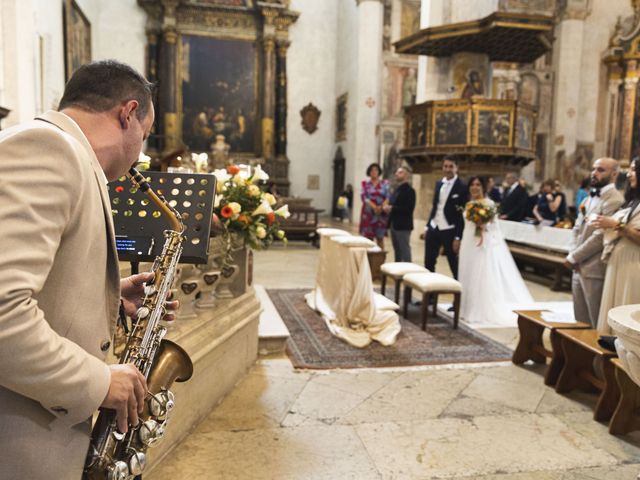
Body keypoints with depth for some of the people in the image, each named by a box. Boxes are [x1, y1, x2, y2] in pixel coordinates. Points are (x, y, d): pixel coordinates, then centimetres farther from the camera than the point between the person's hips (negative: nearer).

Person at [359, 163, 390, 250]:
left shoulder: (385, 183, 9)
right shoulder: (365, 183, 8)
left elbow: (388, 197, -1)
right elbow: (364, 197, -5)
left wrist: (381, 207, -19)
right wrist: (374, 207, -19)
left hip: (381, 214, 0)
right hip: (368, 213, 0)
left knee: (380, 238, 1)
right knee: (368, 238, -2)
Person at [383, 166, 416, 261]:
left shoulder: (409, 190, -10)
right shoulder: (397, 189, 17)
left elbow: (409, 208, -20)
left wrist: (392, 208, -21)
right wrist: (388, 208, 1)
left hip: (403, 226, -9)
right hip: (394, 224, 9)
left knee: (405, 251, -4)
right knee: (397, 251, 14)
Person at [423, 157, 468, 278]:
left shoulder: (462, 187, -10)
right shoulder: (438, 184, 9)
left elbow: (463, 214, -12)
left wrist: (458, 237, -15)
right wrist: (427, 226, 11)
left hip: (449, 231, -6)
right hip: (434, 228, 6)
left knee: (455, 265, 5)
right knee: (428, 263, 11)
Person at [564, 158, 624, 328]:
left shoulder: (614, 200, -14)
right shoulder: (589, 198, 16)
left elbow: (600, 236, -20)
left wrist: (573, 257, -12)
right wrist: (574, 257, -1)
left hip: (594, 270, -8)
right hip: (579, 268, 8)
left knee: (596, 323, 3)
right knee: (581, 321, 16)